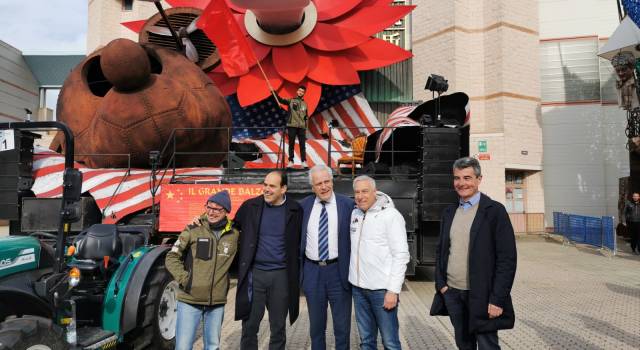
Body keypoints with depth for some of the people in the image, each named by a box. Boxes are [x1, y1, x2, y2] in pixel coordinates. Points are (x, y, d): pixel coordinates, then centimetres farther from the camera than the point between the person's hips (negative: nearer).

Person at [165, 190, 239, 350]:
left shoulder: (234, 235, 2)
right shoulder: (193, 230, -4)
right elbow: (171, 257, -1)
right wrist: (184, 279, -11)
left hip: (217, 302, 2)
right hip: (190, 300, -2)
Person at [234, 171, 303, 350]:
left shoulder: (295, 210, -2)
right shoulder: (250, 206, 0)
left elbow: (301, 242, 7)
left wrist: (297, 271, 4)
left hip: (282, 275, 0)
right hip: (254, 272, 1)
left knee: (278, 327, 12)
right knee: (249, 325, 8)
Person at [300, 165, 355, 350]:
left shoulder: (348, 204, -6)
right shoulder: (304, 206, 1)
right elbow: (297, 238, 8)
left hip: (339, 271, -2)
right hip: (312, 271, 2)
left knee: (342, 326, 10)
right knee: (316, 326, 16)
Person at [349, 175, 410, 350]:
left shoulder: (391, 215, -11)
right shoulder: (355, 214, 7)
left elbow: (401, 255, -13)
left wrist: (393, 290, -17)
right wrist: (355, 278, 8)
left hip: (382, 289, -5)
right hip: (358, 287, 6)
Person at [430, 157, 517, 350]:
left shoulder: (494, 211, -9)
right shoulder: (449, 212, 8)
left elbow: (507, 258, -12)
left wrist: (497, 299, -16)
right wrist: (440, 283, 3)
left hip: (481, 297, -5)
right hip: (452, 294, 5)